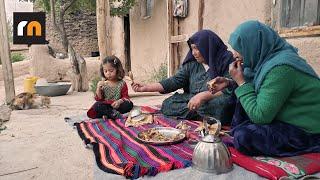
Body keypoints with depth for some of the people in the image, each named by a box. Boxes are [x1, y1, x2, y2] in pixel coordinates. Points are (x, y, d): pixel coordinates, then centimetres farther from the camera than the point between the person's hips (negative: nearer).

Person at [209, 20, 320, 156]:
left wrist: (241, 81, -19)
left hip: (308, 134, -9)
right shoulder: (269, 57, 0)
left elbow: (259, 117, -26)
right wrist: (229, 83, 2)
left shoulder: (280, 68, -27)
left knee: (244, 137, -24)